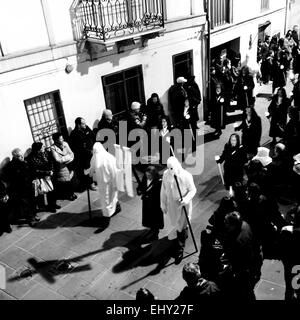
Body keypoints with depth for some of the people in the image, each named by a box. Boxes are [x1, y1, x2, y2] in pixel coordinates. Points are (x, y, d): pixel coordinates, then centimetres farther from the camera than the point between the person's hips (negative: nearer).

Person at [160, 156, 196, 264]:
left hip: (183, 205, -4)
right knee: (176, 225, 22)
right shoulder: (166, 174, -10)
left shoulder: (186, 176, -23)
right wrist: (163, 204, 8)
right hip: (172, 205, 4)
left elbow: (192, 190, -12)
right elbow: (163, 190, 2)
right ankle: (184, 235, 53)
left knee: (181, 227, 3)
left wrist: (186, 199, -30)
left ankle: (180, 251, 17)